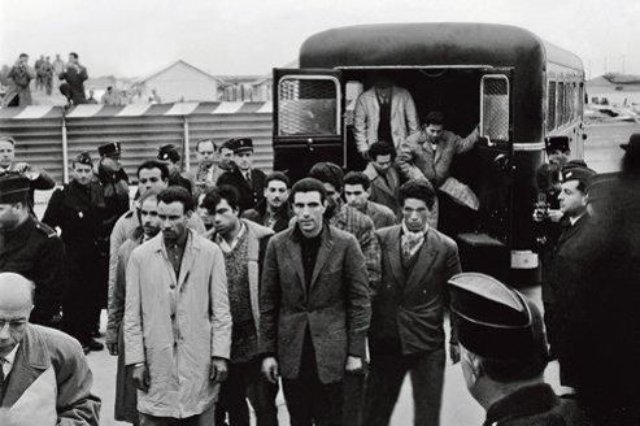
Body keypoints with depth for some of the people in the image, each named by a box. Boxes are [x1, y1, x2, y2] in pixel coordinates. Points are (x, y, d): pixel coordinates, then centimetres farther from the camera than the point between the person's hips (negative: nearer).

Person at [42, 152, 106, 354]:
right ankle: (73, 337, 7)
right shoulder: (62, 194, -7)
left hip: (95, 252, 5)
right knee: (72, 297, -4)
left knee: (94, 295, 9)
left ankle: (87, 334, 21)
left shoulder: (98, 191, 8)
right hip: (72, 253, -5)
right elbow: (48, 223, -7)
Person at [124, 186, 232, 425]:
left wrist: (220, 355, -3)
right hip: (156, 362, 0)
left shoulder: (210, 253, 2)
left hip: (199, 360, 0)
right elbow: (132, 315, 4)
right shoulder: (140, 256, 3)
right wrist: (136, 361, -1)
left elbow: (221, 309, 3)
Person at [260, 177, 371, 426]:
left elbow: (359, 300, -2)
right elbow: (268, 302, 5)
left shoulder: (345, 244, -5)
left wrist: (356, 352, -4)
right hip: (291, 354, 2)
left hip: (331, 353, -2)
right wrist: (268, 352, 3)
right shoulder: (278, 245, 2)